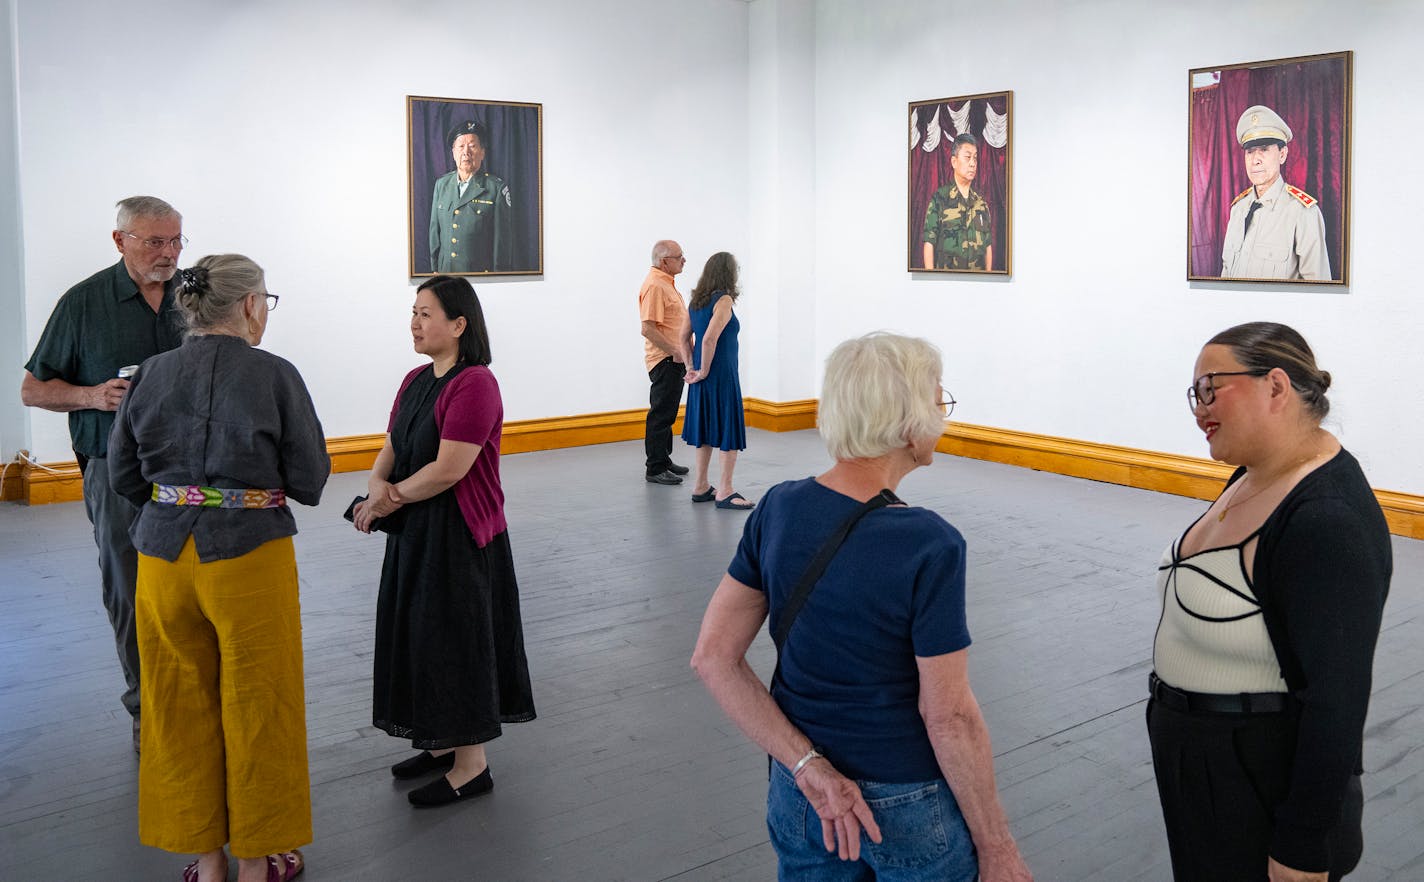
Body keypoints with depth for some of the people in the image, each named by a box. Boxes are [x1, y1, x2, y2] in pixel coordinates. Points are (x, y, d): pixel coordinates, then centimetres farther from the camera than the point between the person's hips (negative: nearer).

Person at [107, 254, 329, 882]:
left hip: (164, 555, 4)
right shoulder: (274, 376, -11)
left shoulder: (150, 375, 1)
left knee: (181, 707, 17)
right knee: (256, 707, 11)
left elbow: (123, 476, 5)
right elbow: (309, 481, -9)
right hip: (250, 557, -4)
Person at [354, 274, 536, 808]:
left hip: (460, 536, -9)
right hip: (415, 533, 9)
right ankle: (442, 743, 32)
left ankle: (472, 766, 14)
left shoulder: (474, 384, -19)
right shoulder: (415, 381, 10)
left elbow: (449, 468, -24)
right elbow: (391, 450, 11)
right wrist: (378, 485, -10)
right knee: (422, 636, 16)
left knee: (457, 641, 0)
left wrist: (391, 500, -12)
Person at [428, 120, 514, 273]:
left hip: (482, 275, -4)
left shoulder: (497, 188, -7)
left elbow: (504, 240, -8)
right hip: (445, 270, 4)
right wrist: (434, 268, 8)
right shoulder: (441, 184, 8)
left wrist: (498, 274, -9)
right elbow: (435, 229, 11)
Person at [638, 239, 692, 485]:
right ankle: (655, 469, -1)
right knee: (661, 415, -6)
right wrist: (675, 351, -21)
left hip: (675, 360, 10)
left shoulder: (666, 282, 14)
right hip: (664, 361, -10)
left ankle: (664, 460, 26)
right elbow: (648, 329, -25)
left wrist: (682, 352, 18)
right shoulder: (654, 285, -18)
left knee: (667, 414, 17)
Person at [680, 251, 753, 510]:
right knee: (729, 431, -1)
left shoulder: (696, 301, 9)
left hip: (704, 378, 8)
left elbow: (684, 337, 12)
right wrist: (704, 371, -14)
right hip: (722, 375, -8)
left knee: (707, 430, 16)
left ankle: (701, 487, 22)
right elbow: (709, 339, -23)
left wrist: (691, 367, 10)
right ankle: (725, 492, 1)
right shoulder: (723, 300, -14)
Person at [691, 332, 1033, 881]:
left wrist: (808, 764, -10)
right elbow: (949, 718, -19)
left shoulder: (777, 509, -9)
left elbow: (713, 657, -9)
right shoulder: (930, 546, -24)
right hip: (909, 807, -4)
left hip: (798, 795, 4)